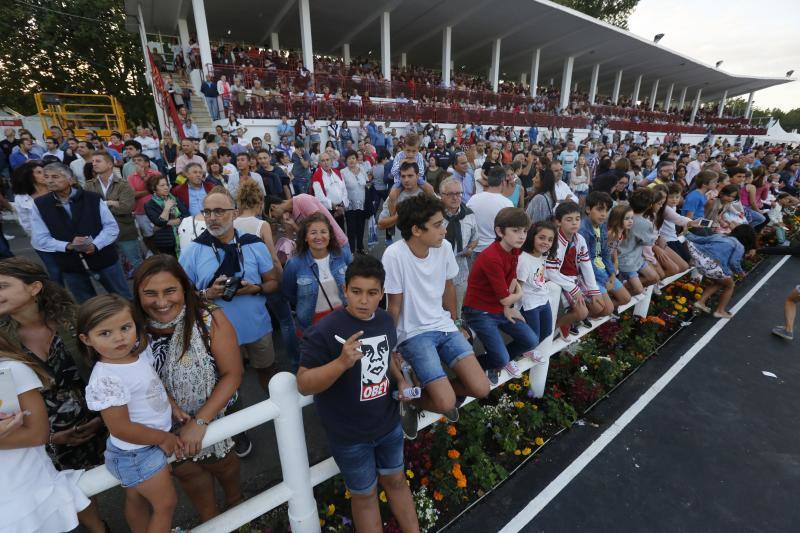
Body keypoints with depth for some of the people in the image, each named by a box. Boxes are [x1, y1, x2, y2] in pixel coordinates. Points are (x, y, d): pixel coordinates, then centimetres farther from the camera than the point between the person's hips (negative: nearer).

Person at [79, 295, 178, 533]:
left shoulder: (140, 352, -9)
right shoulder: (106, 379, -30)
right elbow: (121, 429, -25)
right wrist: (162, 438, -15)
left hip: (152, 442, 7)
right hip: (136, 451, -7)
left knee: (136, 499, 29)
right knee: (166, 503, 10)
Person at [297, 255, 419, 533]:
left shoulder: (386, 320, -6)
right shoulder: (325, 330, -25)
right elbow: (303, 384, -23)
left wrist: (400, 379, -4)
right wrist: (342, 362, -39)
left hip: (389, 423, 5)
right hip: (349, 435, -5)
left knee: (396, 479, 26)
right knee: (364, 494, 19)